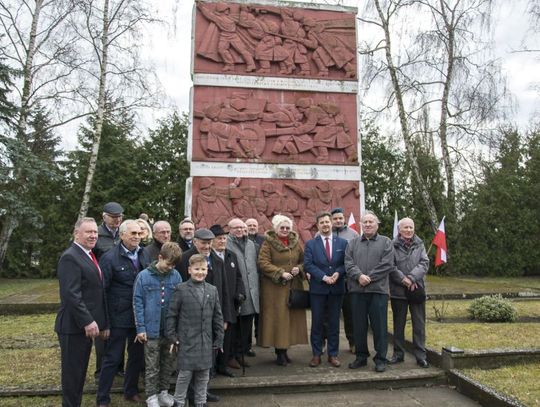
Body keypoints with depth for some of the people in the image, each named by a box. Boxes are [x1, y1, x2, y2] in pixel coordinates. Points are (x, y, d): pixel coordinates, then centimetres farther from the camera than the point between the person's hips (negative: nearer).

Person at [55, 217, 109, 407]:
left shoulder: (89, 256, 14)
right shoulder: (70, 257, -16)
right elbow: (71, 294, -24)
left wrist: (102, 323, 15)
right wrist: (87, 321, -24)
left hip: (86, 325, 9)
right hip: (74, 327, -9)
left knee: (80, 371, 17)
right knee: (72, 372, 4)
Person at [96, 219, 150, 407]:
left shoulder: (144, 255, 2)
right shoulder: (110, 258, -12)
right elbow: (102, 289, -11)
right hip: (119, 317, -5)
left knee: (137, 356, 17)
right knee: (112, 358, 7)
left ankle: (131, 391, 37)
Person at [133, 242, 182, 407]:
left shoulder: (176, 276, -3)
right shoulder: (144, 276, -10)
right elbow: (138, 303, -6)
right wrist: (140, 328, -8)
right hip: (152, 330, -3)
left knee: (168, 364, 16)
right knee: (152, 367, 10)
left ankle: (164, 392, 33)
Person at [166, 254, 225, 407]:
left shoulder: (212, 290, 5)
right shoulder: (181, 289, -5)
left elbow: (218, 316, 8)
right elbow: (171, 315, -3)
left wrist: (219, 339, 6)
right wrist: (172, 337, -4)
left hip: (206, 342, 4)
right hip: (186, 341, -4)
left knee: (203, 375, 13)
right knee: (185, 374, 2)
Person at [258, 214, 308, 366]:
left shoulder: (296, 242, 11)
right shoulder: (268, 243, -4)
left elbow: (303, 260, 15)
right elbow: (263, 263, -12)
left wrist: (299, 268, -6)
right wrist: (280, 273, -18)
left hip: (293, 286, 5)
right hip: (275, 287, -5)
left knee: (292, 317, 7)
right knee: (278, 318, -2)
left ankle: (284, 349, 20)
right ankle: (279, 353, 8)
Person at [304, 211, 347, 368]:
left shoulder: (342, 242, 7)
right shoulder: (311, 244, 3)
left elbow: (346, 263, 2)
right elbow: (307, 265, -6)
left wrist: (338, 273, -16)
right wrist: (324, 277, -16)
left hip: (337, 288, 1)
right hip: (317, 288, -1)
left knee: (334, 322, 8)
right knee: (317, 322, 5)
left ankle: (333, 354, 19)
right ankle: (316, 354, 16)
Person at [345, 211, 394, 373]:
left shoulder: (386, 242, 6)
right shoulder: (353, 243, 13)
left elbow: (387, 264, -6)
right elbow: (348, 263, 3)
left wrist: (369, 277, -12)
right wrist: (359, 276, -15)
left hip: (378, 290, -2)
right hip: (357, 290, 2)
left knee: (379, 326, 2)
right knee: (359, 326, 9)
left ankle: (380, 359, 15)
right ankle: (361, 356, 22)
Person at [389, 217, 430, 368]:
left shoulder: (419, 245, 6)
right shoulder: (393, 246, -3)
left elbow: (424, 263, -4)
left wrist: (411, 278, -15)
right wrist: (403, 279, -16)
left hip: (417, 289, 2)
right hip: (398, 291, -2)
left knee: (419, 324, 5)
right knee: (398, 324, 11)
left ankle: (421, 356, 15)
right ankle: (398, 354, 23)